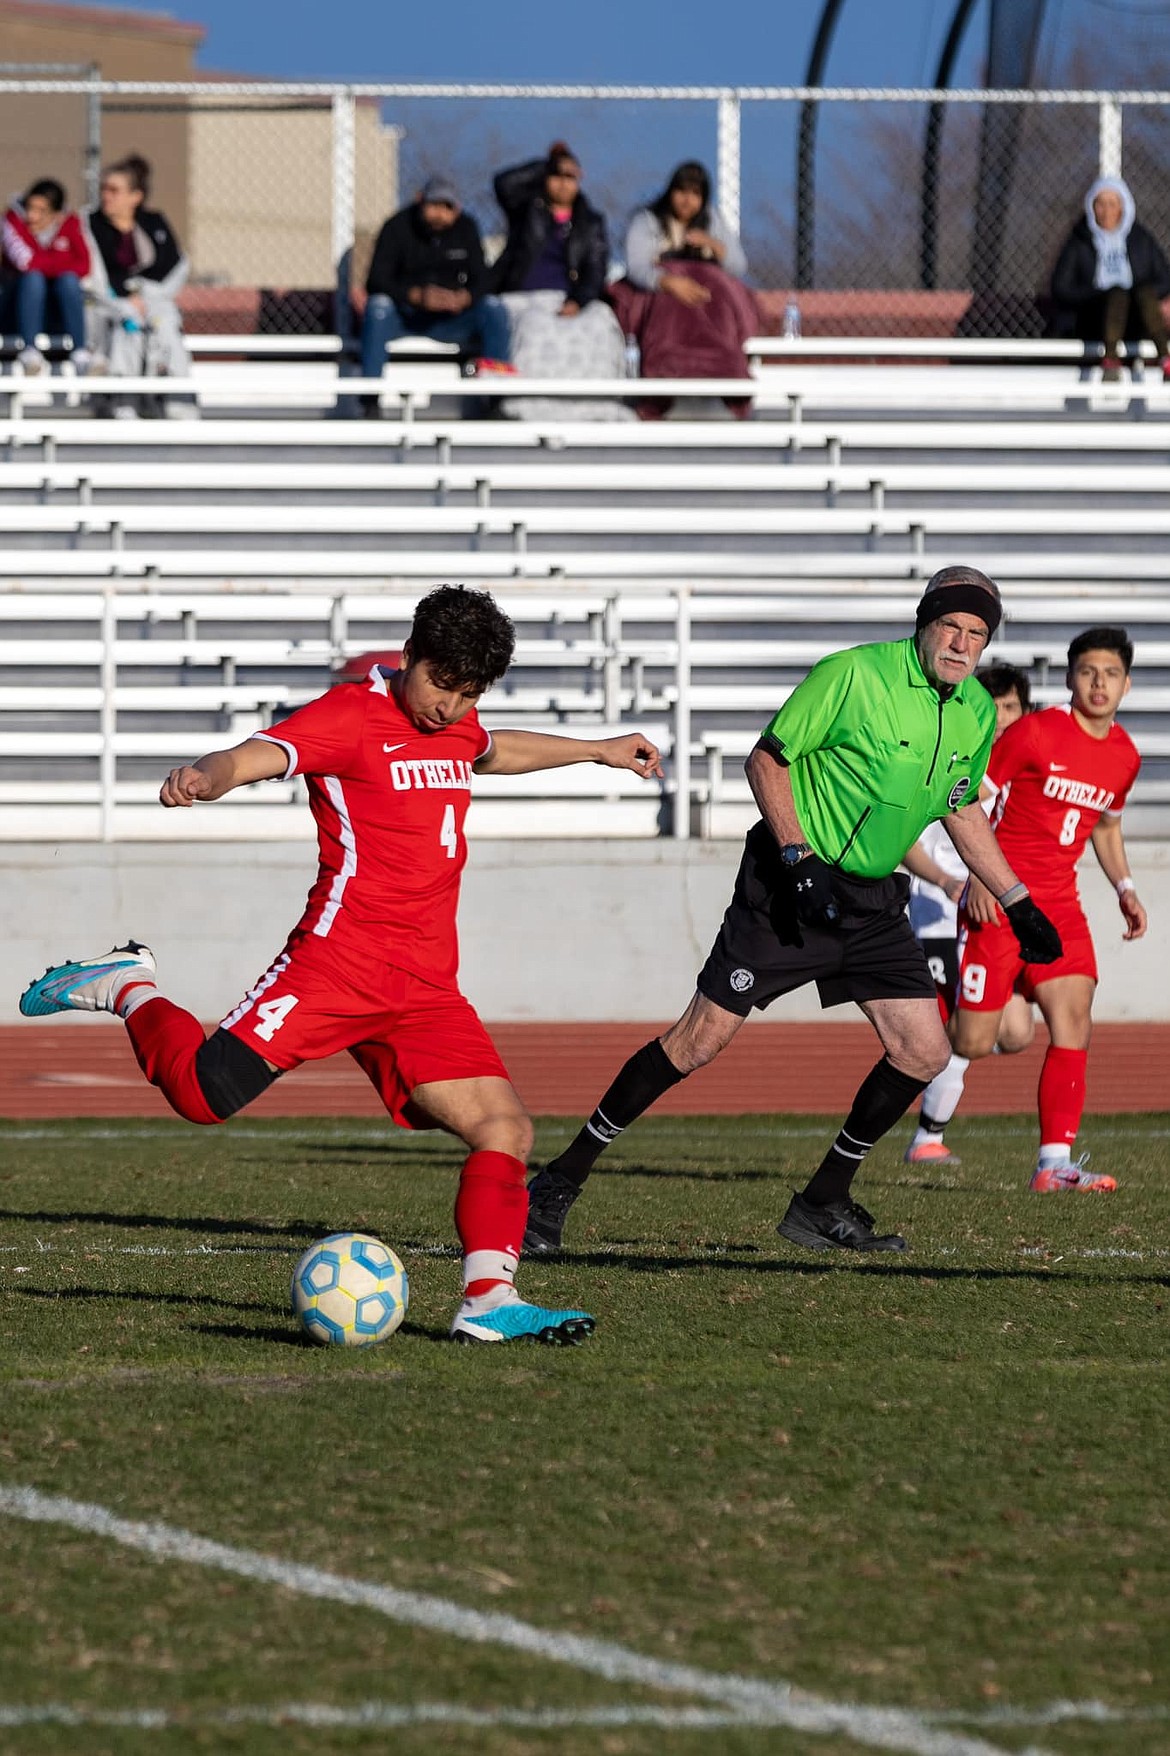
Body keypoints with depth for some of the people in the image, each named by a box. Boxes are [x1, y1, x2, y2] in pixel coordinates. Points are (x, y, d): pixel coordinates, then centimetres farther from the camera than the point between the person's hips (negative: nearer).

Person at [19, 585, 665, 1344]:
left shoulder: (454, 727, 17)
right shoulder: (352, 717, -8)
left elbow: (497, 752, 44)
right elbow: (255, 756, -25)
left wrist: (598, 750, 51)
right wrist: (205, 778, -48)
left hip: (428, 989, 7)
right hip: (341, 960, -7)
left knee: (507, 1131, -7)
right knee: (204, 1092, -16)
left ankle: (489, 1300, -6)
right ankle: (131, 989, 12)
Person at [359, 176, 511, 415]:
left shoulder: (465, 228, 1)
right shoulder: (398, 227, -9)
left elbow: (480, 280, -2)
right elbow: (377, 281, -17)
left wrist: (464, 298, -27)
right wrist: (417, 296, -35)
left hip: (450, 318, 3)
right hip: (403, 319, -3)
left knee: (494, 309, -20)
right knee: (378, 306, -35)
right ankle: (371, 400, -37)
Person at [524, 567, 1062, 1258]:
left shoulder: (978, 712, 4)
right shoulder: (854, 675, -16)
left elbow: (963, 811, 20)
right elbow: (766, 759, -12)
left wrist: (1019, 903, 19)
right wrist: (798, 856, -21)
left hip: (873, 901, 7)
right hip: (790, 888, -6)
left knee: (924, 1054, -3)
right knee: (701, 1039, -9)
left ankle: (823, 1206, 12)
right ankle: (562, 1182, 1)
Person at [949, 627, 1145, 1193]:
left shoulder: (1124, 756, 7)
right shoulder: (1036, 732, -12)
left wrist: (1124, 887, 11)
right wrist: (979, 876, -17)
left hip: (1059, 904, 5)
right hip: (1000, 901, -5)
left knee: (1074, 1018, -12)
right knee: (973, 1044, -4)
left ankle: (1054, 1164, -14)